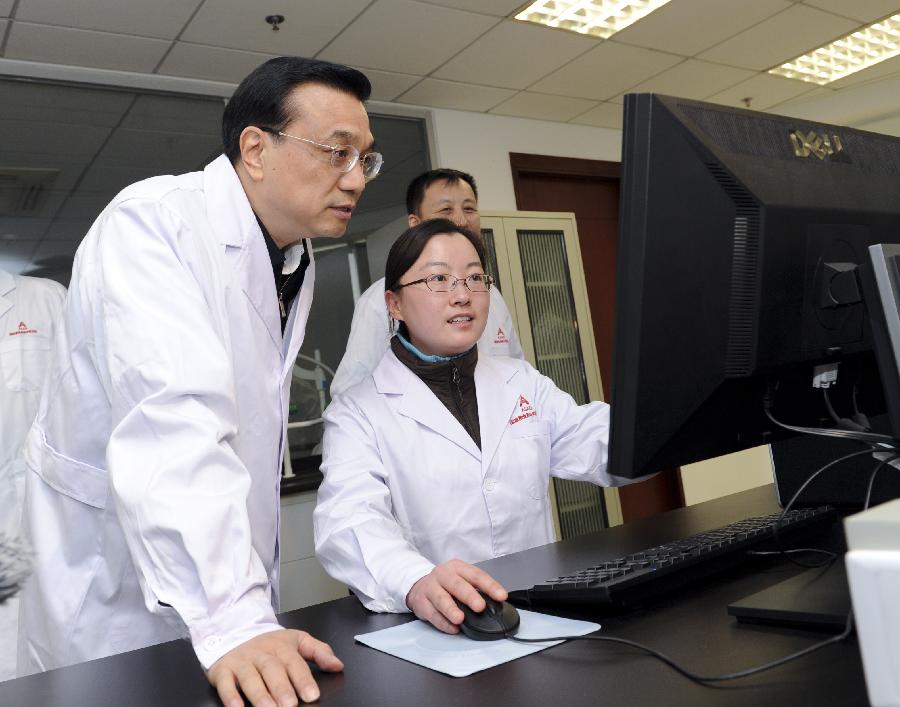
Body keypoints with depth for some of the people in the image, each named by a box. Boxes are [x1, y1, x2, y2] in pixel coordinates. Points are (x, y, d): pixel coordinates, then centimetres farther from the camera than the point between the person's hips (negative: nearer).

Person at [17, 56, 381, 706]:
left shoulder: (299, 260, 4)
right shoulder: (151, 222, -19)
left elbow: (256, 423, 8)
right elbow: (172, 420, -32)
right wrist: (229, 619, -37)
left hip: (232, 571, 7)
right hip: (112, 589, -6)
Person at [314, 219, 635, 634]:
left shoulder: (522, 382, 13)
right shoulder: (357, 412, -2)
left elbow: (606, 445, 5)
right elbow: (350, 520, -17)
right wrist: (417, 583, -37)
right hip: (439, 630, -2)